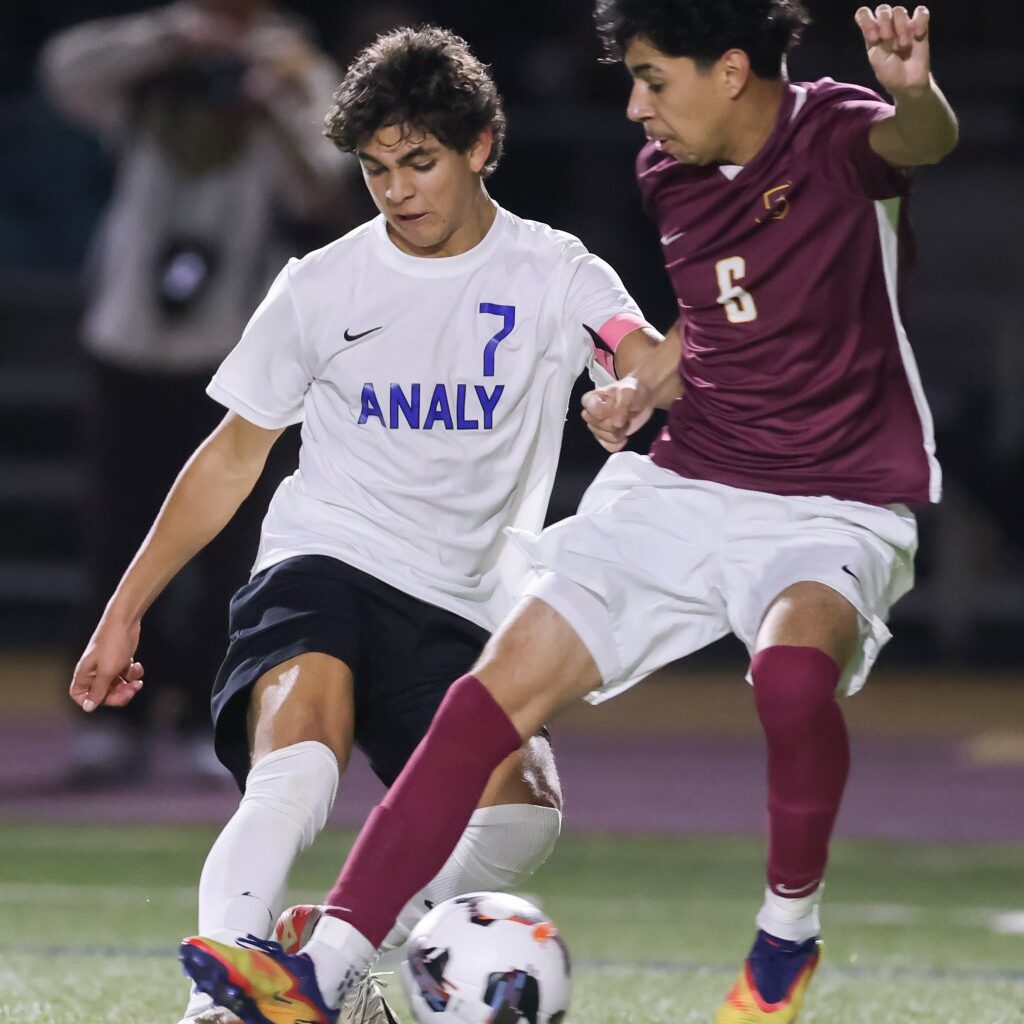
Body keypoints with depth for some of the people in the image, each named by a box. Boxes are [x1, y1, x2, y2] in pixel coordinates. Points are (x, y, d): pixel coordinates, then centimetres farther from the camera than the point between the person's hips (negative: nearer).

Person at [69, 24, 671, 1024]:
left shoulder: (553, 274, 4)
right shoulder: (321, 287, 7)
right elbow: (233, 454, 17)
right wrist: (126, 607, 14)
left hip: (461, 612, 1)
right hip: (323, 564, -1)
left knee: (520, 809, -24)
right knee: (296, 770, -32)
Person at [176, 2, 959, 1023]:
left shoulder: (837, 135, -13)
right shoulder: (667, 174, 8)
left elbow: (922, 141, -38)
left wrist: (914, 93, -61)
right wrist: (644, 387, 9)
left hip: (836, 510, -6)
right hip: (683, 488, 6)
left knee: (794, 668, -37)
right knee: (498, 687, -8)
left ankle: (789, 935, -11)